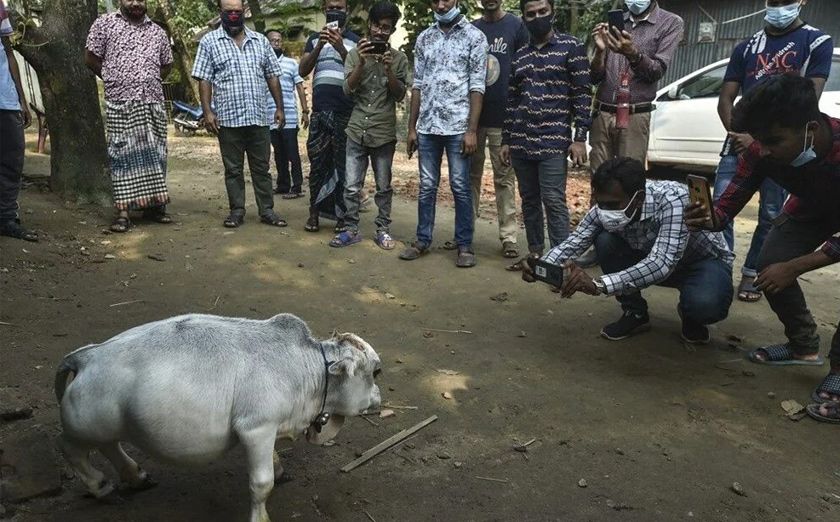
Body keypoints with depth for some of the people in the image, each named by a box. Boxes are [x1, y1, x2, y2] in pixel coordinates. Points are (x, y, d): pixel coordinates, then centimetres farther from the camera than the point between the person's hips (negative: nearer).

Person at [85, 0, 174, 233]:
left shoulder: (157, 31, 14)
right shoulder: (105, 23, 4)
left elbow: (166, 64, 24)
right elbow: (91, 58, 5)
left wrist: (150, 82, 14)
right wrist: (115, 81, 8)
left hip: (153, 102, 4)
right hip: (120, 103, -4)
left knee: (155, 154, 6)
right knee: (123, 155, -5)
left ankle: (153, 205, 16)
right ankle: (123, 211, -3)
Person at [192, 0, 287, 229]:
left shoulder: (260, 41, 11)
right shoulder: (209, 41, 3)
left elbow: (272, 76, 11)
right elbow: (204, 80, -1)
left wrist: (279, 107, 5)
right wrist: (207, 111, -10)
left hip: (258, 118, 2)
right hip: (228, 119, -2)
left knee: (261, 168, 7)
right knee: (233, 170, 7)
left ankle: (267, 211, 14)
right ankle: (237, 211, 15)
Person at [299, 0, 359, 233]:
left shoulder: (355, 40, 8)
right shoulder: (315, 38, 15)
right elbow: (303, 71, 3)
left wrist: (340, 48, -17)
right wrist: (319, 46, -12)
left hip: (346, 112, -2)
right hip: (320, 111, 2)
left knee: (343, 165, 0)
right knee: (317, 163, 2)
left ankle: (341, 215, 5)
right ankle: (314, 212, 8)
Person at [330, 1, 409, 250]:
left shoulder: (399, 58, 2)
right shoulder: (355, 54, 3)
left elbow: (400, 95, -3)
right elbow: (347, 89, -6)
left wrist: (388, 69, -18)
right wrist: (362, 63, -19)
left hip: (384, 134, 0)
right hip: (357, 132, 1)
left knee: (383, 187, 8)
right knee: (352, 187, 2)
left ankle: (382, 230, 19)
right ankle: (351, 229, 14)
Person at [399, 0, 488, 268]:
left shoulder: (475, 36, 0)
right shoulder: (424, 38, 12)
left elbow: (477, 87, -5)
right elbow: (418, 85, 12)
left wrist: (471, 130, -12)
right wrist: (412, 126, 8)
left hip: (458, 126, -4)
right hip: (427, 126, 4)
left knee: (460, 187, 1)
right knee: (426, 186, 8)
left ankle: (464, 245, 10)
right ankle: (423, 240, 18)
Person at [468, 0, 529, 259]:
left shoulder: (517, 26, 1)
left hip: (503, 117, -3)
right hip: (472, 116, 4)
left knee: (504, 178, 0)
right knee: (470, 175, 9)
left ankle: (508, 236, 4)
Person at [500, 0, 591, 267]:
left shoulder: (572, 47, 1)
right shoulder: (519, 55, 14)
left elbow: (582, 94, -3)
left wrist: (580, 138, -11)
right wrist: (506, 140, 12)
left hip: (554, 141, -5)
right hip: (521, 142, 5)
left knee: (554, 201, -9)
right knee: (529, 200, 9)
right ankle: (535, 253, 20)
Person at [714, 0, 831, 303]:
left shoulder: (817, 43, 3)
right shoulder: (746, 47, 14)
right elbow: (725, 99, 11)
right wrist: (736, 133, -7)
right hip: (741, 139, 3)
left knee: (771, 214, 1)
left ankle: (751, 274, 11)